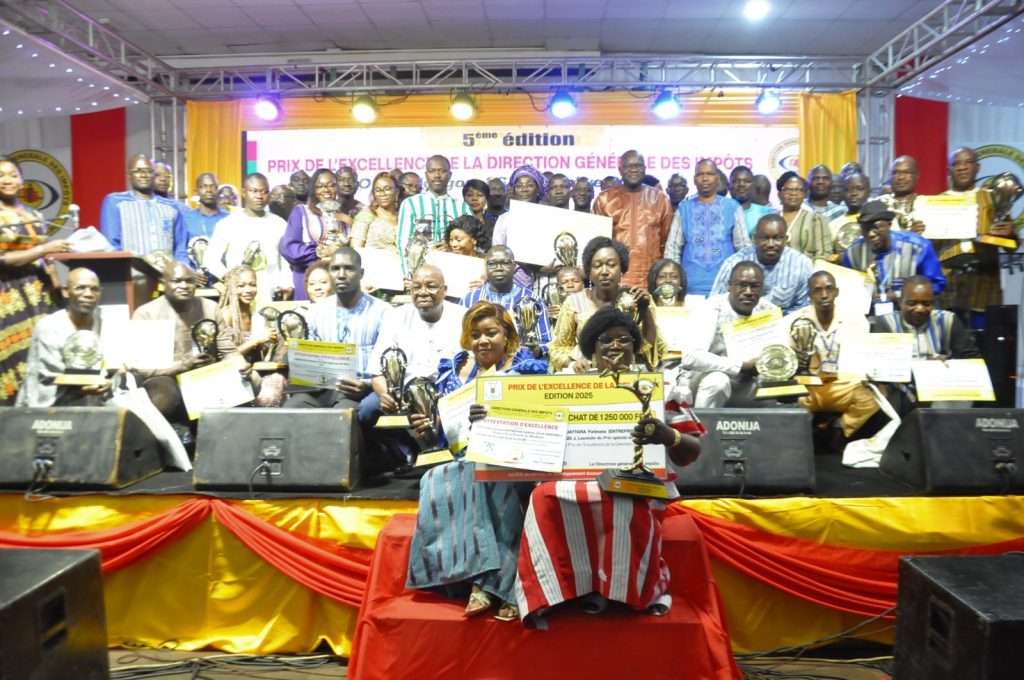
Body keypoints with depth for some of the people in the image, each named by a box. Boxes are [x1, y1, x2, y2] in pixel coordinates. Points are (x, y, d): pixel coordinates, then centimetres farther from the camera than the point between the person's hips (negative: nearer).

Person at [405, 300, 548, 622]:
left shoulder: (527, 368, 4)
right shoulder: (453, 369, 16)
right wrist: (425, 428, -4)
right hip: (460, 459, 4)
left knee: (474, 480, -34)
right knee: (439, 482, -28)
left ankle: (483, 581, -30)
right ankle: (485, 580, -30)